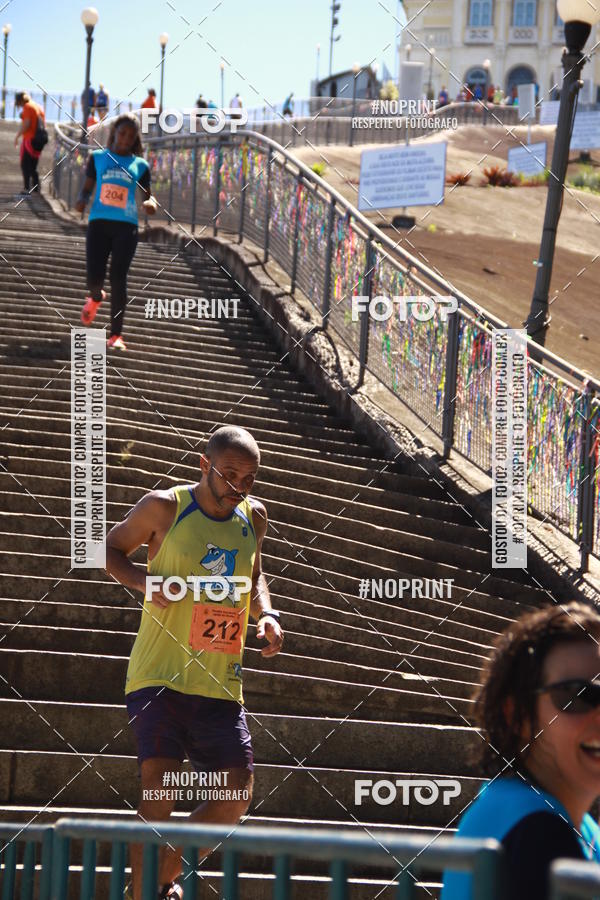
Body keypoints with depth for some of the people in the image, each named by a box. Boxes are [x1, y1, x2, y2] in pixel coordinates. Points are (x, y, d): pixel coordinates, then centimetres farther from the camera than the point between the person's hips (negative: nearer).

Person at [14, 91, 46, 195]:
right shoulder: (39, 107, 15)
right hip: (38, 139, 8)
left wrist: (17, 136, -10)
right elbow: (43, 124, 17)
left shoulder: (27, 107, -10)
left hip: (29, 139, -8)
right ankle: (36, 187, 13)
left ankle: (26, 188, -9)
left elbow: (26, 124, -17)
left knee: (25, 165, -4)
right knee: (33, 166, 15)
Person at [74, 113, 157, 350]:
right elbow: (87, 187, 14)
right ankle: (96, 298, 33)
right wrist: (81, 200, -8)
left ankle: (116, 335, -1)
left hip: (126, 225, 0)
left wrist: (150, 204, -9)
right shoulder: (98, 157, 11)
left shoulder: (140, 165, 11)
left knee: (118, 278, -8)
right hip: (99, 222, 0)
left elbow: (147, 195, 15)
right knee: (94, 278, -7)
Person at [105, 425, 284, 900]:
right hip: (160, 677, -5)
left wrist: (265, 614, 6)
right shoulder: (165, 507, -4)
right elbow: (110, 549, 8)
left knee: (237, 796, 1)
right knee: (158, 790, -14)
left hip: (221, 683, 5)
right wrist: (143, 581, -11)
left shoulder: (254, 517, 10)